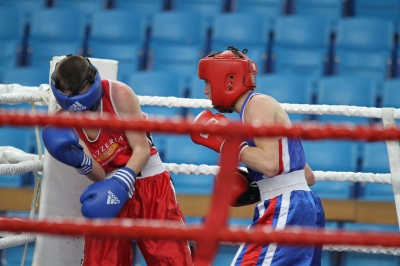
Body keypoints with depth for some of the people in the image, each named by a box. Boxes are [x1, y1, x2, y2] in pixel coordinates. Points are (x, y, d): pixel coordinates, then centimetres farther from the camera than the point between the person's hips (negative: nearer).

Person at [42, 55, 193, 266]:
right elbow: (99, 175, -12)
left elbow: (142, 150, -16)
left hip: (149, 183, -3)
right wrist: (79, 160, -32)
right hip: (110, 190, 3)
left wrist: (120, 184, -29)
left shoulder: (119, 94, -17)